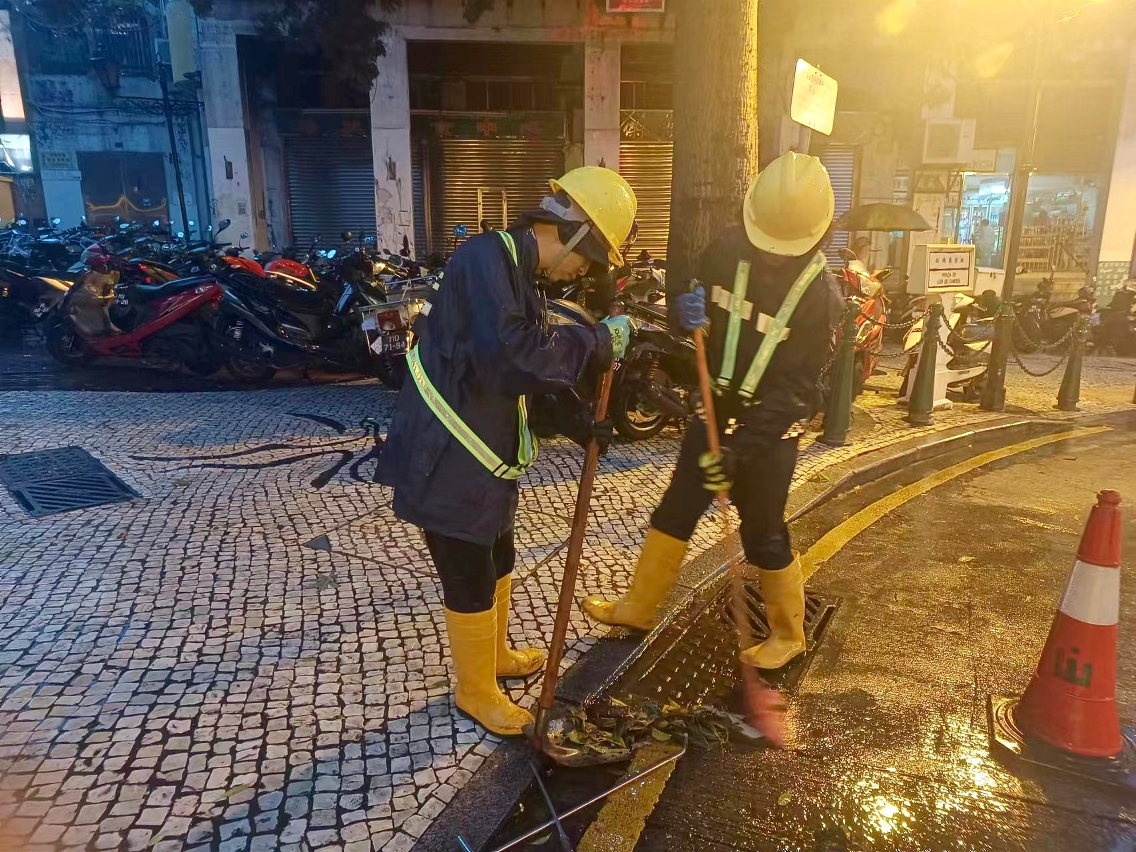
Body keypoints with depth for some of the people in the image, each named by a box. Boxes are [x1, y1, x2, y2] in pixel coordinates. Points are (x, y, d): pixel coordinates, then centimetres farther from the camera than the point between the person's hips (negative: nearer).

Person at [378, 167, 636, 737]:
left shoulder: (517, 274, 12)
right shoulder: (486, 257, -21)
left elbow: (537, 368, 19)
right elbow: (510, 360, -35)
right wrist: (598, 341, -24)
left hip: (482, 456, 10)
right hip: (447, 463, -10)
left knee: (498, 562, 25)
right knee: (471, 581, 6)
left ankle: (494, 654, 48)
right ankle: (475, 692, 29)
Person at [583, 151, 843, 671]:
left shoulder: (821, 298, -19)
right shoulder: (727, 251, -6)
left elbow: (794, 391, -21)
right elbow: (694, 304, 8)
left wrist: (740, 450, -27)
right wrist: (685, 313, -18)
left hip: (769, 432, -5)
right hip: (714, 413, 5)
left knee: (764, 536, 6)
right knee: (674, 512, 13)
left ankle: (789, 633, 30)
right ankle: (639, 607, 31)